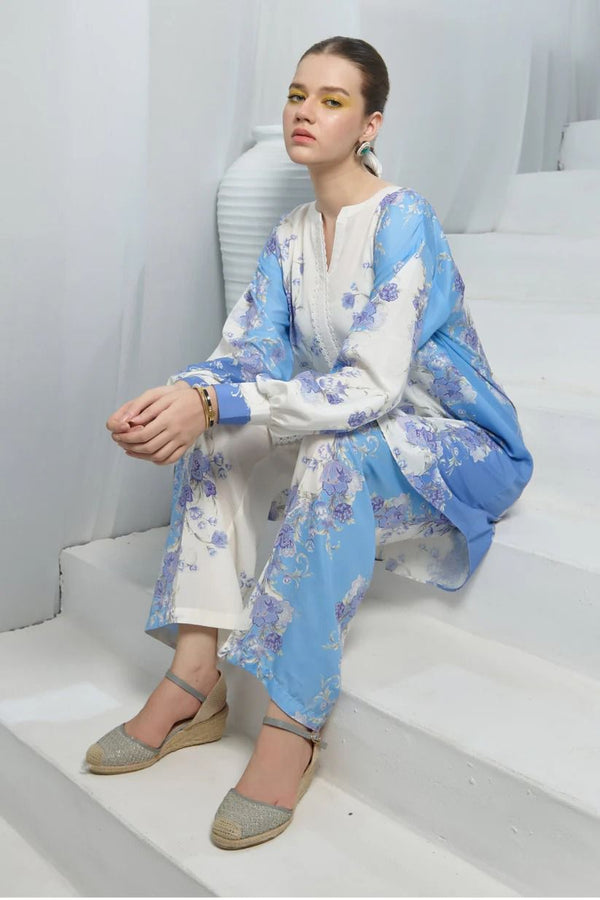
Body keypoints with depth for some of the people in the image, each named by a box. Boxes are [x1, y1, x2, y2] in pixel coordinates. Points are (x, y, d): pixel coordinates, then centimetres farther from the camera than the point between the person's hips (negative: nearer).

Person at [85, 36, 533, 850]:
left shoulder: (403, 219, -19)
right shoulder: (290, 238, 5)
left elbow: (370, 387, -29)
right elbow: (247, 353, -3)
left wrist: (213, 403, -37)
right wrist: (175, 396, -26)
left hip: (458, 448, -7)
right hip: (351, 436, 7)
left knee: (336, 451, -36)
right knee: (212, 434, -12)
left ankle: (294, 723, -27)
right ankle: (195, 681, -13)